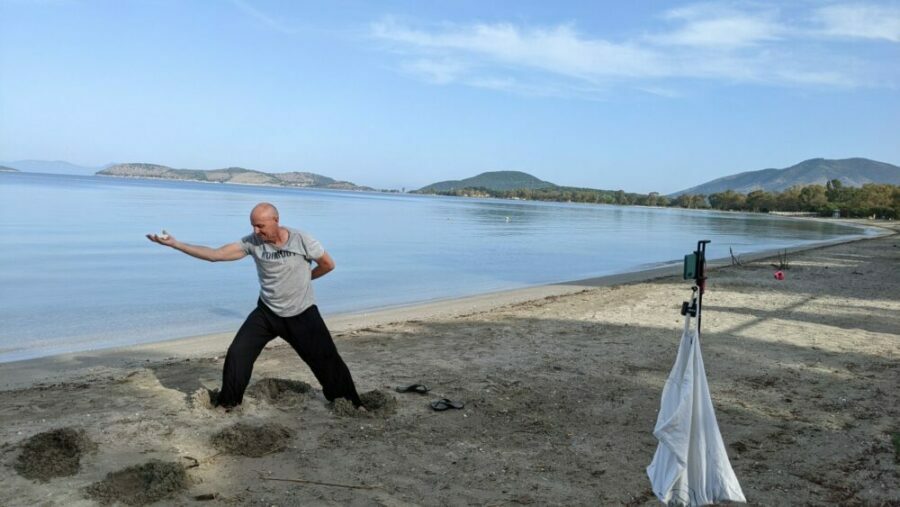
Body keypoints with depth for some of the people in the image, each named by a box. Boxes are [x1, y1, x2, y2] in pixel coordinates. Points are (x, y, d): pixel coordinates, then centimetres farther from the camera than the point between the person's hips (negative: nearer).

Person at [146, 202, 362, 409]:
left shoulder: (302, 240, -18)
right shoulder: (252, 242, -11)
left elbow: (328, 264, -5)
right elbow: (215, 254, -15)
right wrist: (175, 244, -22)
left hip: (302, 314, -2)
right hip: (267, 313, 3)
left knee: (325, 358, 0)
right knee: (237, 353, -3)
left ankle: (349, 403, 17)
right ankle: (228, 402, 18)